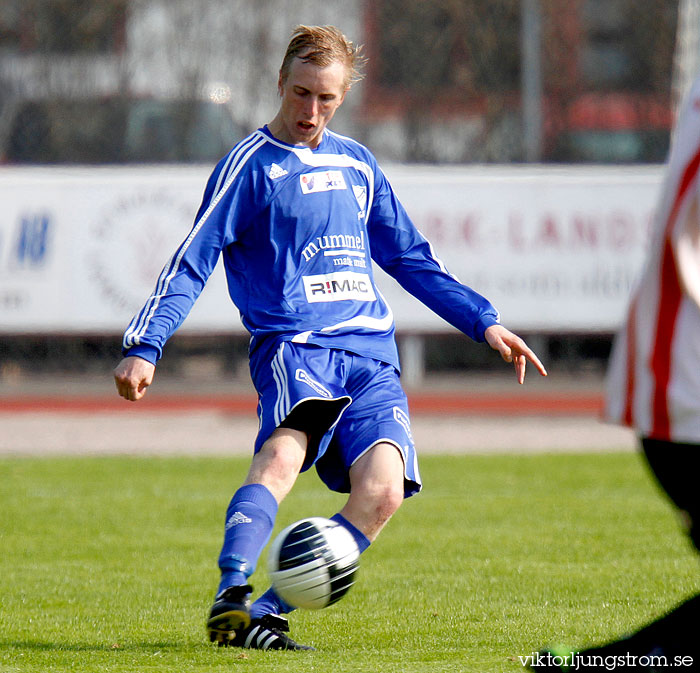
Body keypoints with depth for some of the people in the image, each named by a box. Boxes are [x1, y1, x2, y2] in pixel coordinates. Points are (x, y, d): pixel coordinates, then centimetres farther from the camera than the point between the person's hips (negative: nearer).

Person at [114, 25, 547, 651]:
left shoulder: (357, 164, 21)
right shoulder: (251, 165, 5)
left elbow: (411, 258, 30)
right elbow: (192, 262, 1)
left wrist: (484, 321, 25)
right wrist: (144, 346, -11)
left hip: (372, 354, 5)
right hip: (293, 343, -5)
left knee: (381, 488, -20)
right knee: (282, 455, -35)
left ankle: (267, 613, -18)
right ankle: (231, 598, -47)